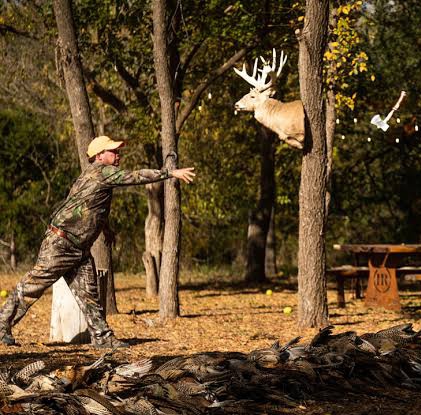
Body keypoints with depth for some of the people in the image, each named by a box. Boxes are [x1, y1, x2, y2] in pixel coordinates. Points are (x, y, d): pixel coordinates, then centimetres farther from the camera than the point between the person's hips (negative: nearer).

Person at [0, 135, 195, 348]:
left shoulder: (100, 175, 15)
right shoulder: (101, 171, -13)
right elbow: (137, 177, -19)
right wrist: (172, 173, -16)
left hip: (80, 249, 10)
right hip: (59, 243, -10)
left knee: (88, 293, 7)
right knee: (34, 283, -2)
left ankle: (102, 336, 7)